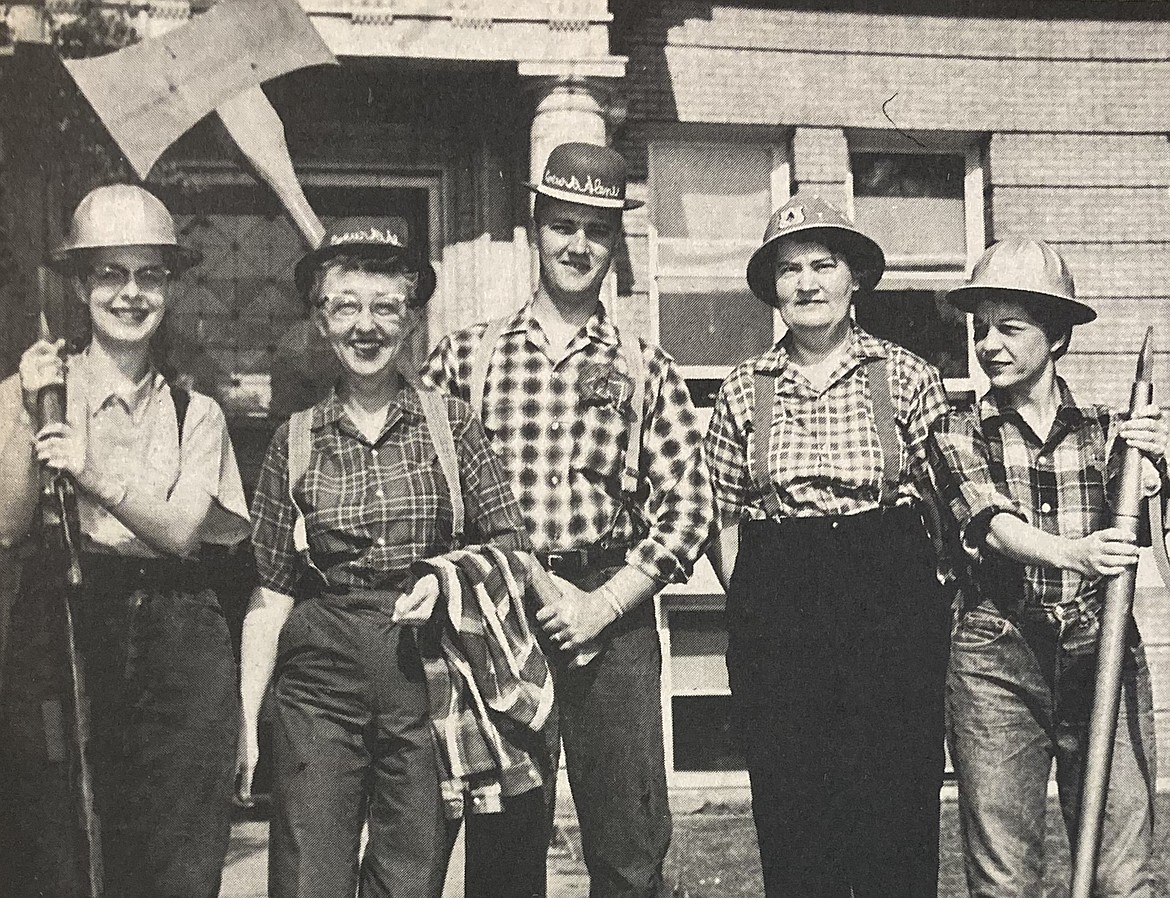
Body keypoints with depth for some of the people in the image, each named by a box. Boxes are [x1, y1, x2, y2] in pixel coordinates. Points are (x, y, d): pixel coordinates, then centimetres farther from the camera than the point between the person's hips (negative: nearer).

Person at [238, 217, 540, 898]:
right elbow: (271, 592, 6)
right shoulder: (296, 441, 5)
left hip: (429, 681, 0)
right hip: (320, 683, 0)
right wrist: (245, 717, 3)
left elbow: (512, 544, 6)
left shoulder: (452, 425, 2)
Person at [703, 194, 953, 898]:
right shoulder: (742, 391, 7)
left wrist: (925, 593, -3)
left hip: (892, 595, -1)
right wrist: (750, 601, 1)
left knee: (897, 807, 1)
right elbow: (725, 517, 10)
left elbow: (948, 498, 3)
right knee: (788, 807, 6)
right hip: (773, 607, 2)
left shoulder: (906, 376, 3)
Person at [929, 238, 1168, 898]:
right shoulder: (959, 434, 6)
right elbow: (993, 523, -10)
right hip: (997, 665, -1)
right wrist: (1072, 553, -29)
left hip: (1102, 657, 1)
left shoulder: (1105, 428, 10)